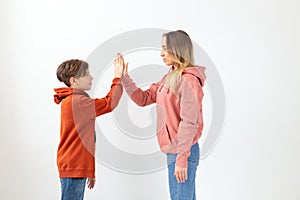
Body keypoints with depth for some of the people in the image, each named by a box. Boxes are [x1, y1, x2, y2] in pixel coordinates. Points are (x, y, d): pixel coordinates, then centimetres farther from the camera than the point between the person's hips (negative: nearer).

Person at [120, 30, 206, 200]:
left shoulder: (188, 80, -15)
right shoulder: (169, 78, 13)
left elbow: (189, 122, -20)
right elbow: (143, 98, 13)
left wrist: (182, 158, -21)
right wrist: (124, 78, 4)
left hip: (182, 152, -9)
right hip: (173, 151, 9)